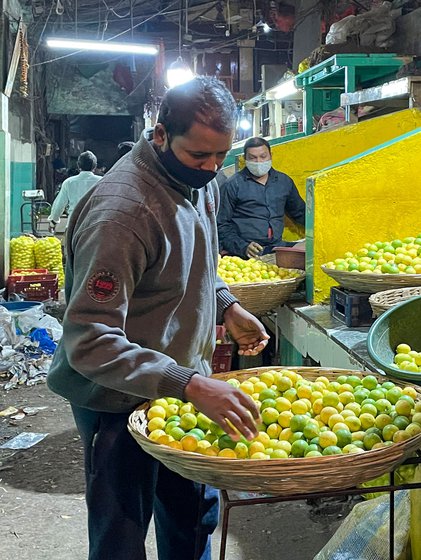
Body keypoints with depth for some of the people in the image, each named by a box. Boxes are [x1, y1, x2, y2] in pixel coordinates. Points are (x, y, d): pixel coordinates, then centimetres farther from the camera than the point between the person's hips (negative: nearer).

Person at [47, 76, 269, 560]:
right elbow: (88, 340, -33)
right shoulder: (121, 210, -29)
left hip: (184, 384, 8)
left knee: (195, 519, 22)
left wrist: (226, 306, 2)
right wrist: (188, 385, -40)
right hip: (121, 399, -8)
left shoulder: (199, 180, 0)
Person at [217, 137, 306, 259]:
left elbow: (300, 213, 31)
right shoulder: (233, 185, 2)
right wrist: (243, 247, -13)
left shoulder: (284, 181, 17)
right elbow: (222, 225, 0)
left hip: (277, 247, 5)